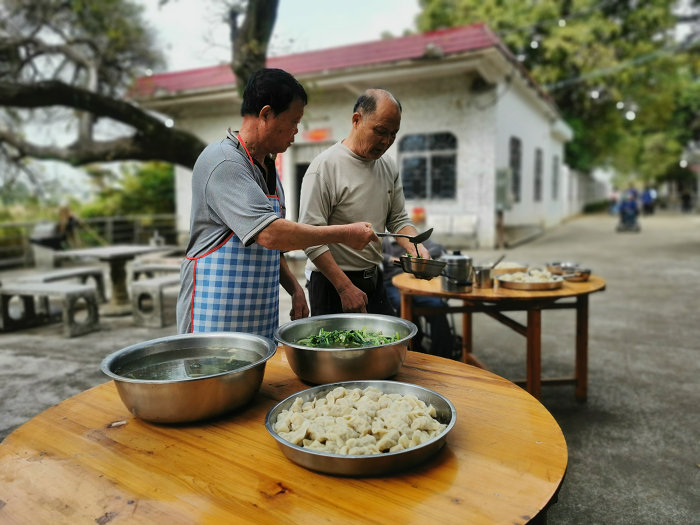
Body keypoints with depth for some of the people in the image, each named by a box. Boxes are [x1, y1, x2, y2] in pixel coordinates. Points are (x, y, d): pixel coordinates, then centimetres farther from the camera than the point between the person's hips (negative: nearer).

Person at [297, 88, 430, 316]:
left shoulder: (389, 166, 7)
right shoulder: (325, 166, -15)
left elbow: (399, 220, 12)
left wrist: (417, 248, -9)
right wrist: (345, 288, -21)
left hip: (374, 281, 7)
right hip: (332, 285, -6)